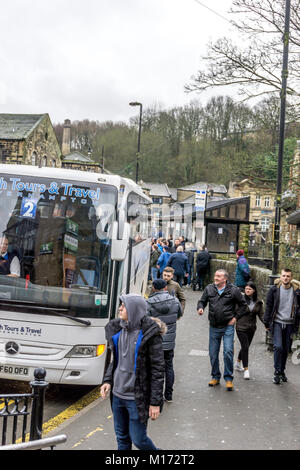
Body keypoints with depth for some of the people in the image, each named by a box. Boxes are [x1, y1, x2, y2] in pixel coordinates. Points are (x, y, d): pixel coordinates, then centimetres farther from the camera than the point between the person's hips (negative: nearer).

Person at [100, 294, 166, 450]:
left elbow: (158, 369, -14)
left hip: (137, 398, -6)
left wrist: (155, 402, -15)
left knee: (138, 439, 4)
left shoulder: (149, 333, -16)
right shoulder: (118, 329, 5)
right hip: (117, 394, 6)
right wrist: (107, 380, 2)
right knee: (122, 437, 16)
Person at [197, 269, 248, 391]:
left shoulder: (233, 290, -5)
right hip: (214, 327, 3)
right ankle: (215, 377, 25)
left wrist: (235, 317, -1)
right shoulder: (209, 289, 3)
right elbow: (202, 301, 13)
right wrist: (200, 308, -9)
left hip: (228, 327, -3)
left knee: (228, 351, -10)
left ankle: (228, 378, 3)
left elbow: (243, 305, 5)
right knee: (213, 353, 9)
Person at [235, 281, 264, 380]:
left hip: (251, 328, 5)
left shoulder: (258, 302, 3)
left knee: (245, 347, 16)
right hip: (241, 327, -5)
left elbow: (261, 315, 5)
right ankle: (246, 370, -6)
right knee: (245, 347, -10)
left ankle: (238, 364, 38)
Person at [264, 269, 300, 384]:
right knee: (278, 347, -13)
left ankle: (282, 371, 25)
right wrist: (267, 323, 2)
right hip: (277, 323, -1)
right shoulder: (274, 289, -1)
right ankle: (277, 372, -2)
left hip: (289, 324, 1)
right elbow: (268, 306, 3)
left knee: (286, 349, 8)